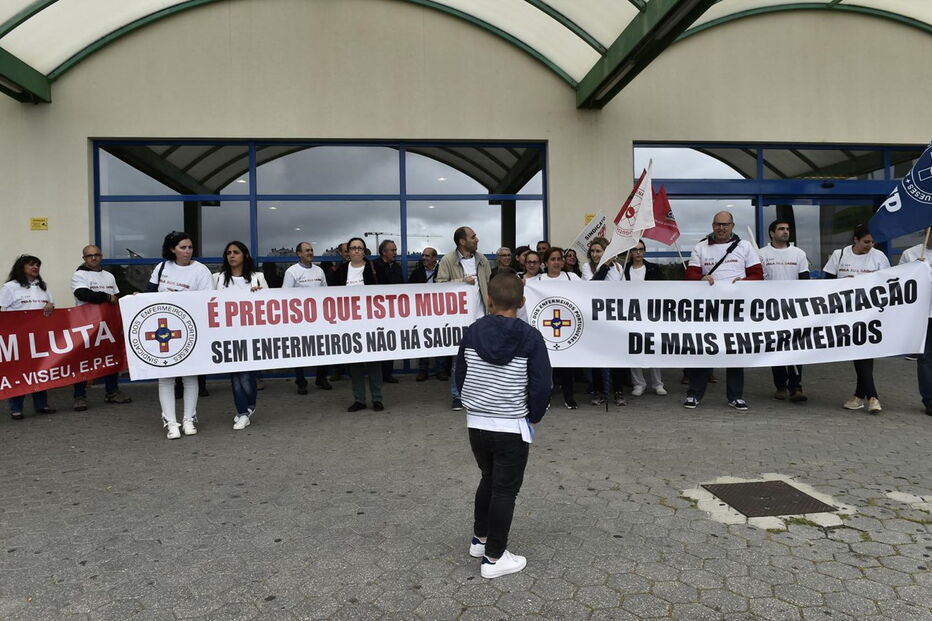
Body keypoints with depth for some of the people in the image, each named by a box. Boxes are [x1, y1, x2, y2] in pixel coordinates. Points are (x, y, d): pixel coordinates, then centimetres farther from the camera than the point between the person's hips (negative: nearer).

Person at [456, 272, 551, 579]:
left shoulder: (473, 331, -2)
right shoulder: (530, 337, -13)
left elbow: (460, 375, 4)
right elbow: (541, 384, -13)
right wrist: (534, 417, 3)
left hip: (476, 424, 4)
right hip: (512, 428, -4)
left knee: (488, 479, 25)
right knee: (505, 490, 9)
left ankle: (480, 539, 37)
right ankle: (494, 558, 17)